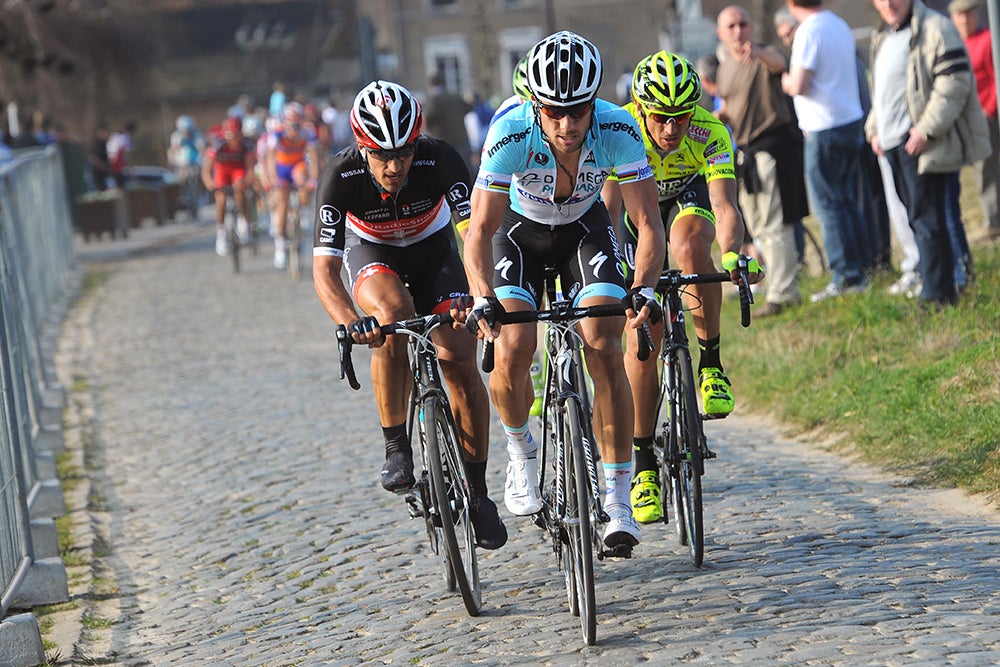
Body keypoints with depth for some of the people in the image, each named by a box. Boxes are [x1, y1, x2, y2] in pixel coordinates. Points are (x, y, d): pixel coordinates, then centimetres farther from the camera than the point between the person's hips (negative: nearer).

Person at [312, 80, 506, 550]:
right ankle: (396, 446, -20)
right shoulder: (342, 176, -32)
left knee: (459, 359, -16)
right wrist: (350, 322, -55)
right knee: (394, 313, -35)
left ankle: (477, 492, -2)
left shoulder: (440, 161, -33)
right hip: (372, 253, -1)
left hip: (431, 248, 1)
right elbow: (324, 268, -36)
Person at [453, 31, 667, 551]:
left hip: (584, 227, 0)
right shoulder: (510, 133, -35)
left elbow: (647, 223, -28)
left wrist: (642, 289, -44)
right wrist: (482, 301, -47)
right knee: (512, 350, -20)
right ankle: (520, 450, 12)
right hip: (521, 230, 0)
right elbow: (480, 229, -32)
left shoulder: (617, 130, -32)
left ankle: (617, 505, -10)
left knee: (604, 349, -17)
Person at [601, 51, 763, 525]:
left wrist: (731, 254, -60)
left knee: (688, 244, -38)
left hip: (688, 198, 0)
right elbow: (607, 209, -38)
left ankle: (711, 363, -20)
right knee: (643, 338, -9)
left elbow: (725, 206, -40)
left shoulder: (710, 133, -31)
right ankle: (644, 464, 2)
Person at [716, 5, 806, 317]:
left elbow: (778, 63, -38)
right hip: (745, 150, 9)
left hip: (773, 145, -9)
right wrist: (718, 117, 0)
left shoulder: (764, 55, -12)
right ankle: (789, 289, 24)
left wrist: (758, 53, -61)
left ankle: (779, 294, -11)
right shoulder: (725, 63, 11)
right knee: (759, 229, 13)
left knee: (774, 225, -12)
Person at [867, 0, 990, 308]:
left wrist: (926, 130, -20)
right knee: (916, 217, 10)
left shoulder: (935, 29, -9)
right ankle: (940, 289, 16)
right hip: (892, 143, 9)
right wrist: (874, 129, 15)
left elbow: (955, 83, -16)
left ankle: (936, 294, -6)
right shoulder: (882, 38, 19)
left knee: (926, 218, -9)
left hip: (919, 143, -9)